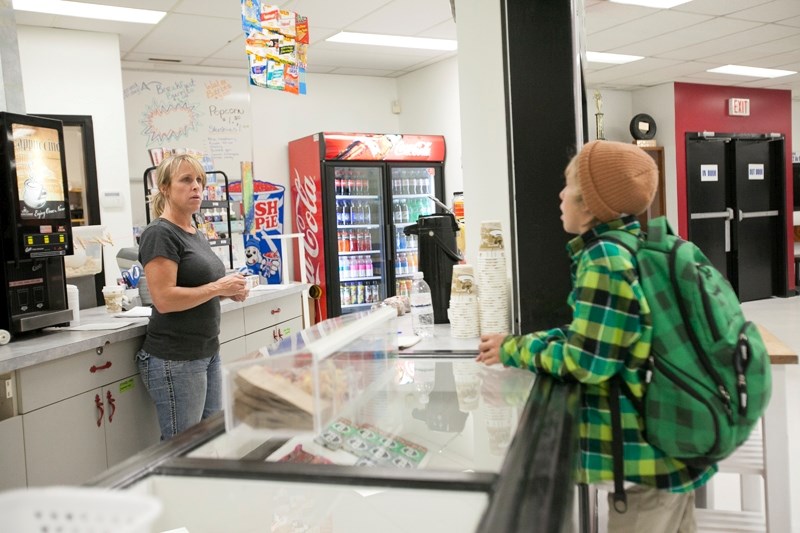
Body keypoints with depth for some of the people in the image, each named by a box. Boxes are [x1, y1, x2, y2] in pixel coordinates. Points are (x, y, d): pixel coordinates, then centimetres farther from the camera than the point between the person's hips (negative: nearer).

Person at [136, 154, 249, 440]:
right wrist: (218, 287, -15)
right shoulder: (160, 234, -12)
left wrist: (230, 290, 5)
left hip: (208, 352, 9)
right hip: (175, 359, -9)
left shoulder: (197, 234, 15)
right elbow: (164, 299, -21)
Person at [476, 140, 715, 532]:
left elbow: (583, 362, -23)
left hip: (646, 456, -9)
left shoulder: (605, 258, -22)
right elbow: (592, 334, 11)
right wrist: (523, 342, 3)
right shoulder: (636, 247, 7)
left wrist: (514, 350, -9)